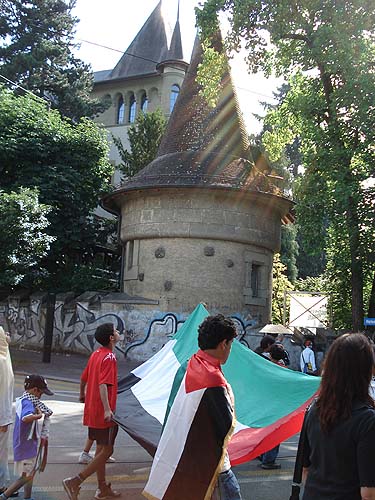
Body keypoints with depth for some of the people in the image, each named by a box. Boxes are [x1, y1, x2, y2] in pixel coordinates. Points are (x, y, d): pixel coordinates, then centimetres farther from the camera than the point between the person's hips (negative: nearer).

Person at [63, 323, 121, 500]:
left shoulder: (96, 354, 9)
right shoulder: (109, 357, -17)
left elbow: (84, 378, 19)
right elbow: (103, 385, -27)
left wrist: (82, 394, 37)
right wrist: (107, 409, -32)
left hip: (93, 410, 9)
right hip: (103, 412, -9)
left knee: (101, 448, 16)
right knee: (106, 450, -2)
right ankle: (75, 481, -5)